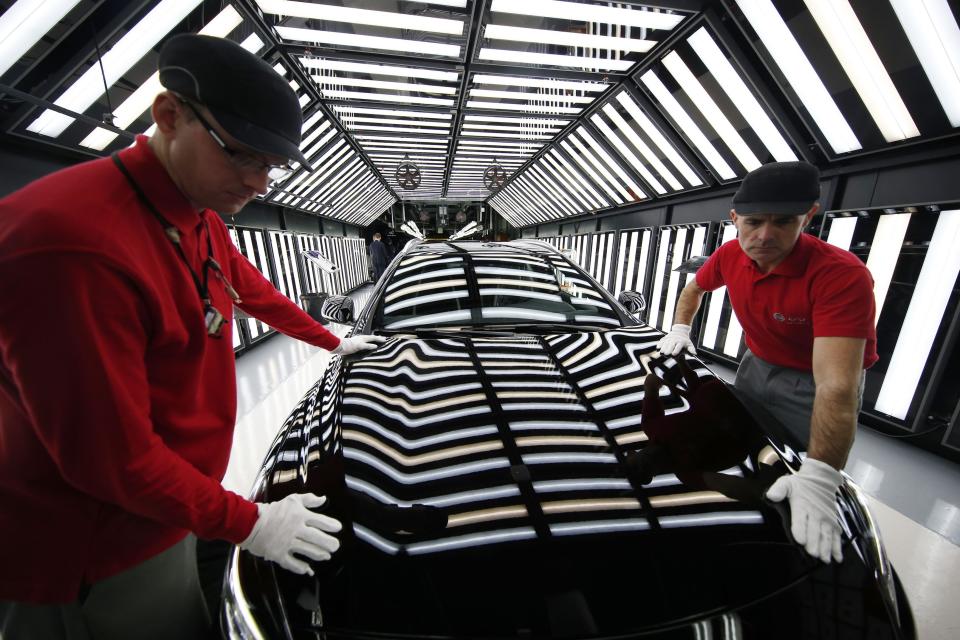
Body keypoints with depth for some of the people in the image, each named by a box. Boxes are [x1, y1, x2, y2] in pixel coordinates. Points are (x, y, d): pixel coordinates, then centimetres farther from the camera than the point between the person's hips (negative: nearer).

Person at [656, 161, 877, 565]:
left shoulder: (843, 275, -34)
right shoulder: (730, 256, -15)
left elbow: (836, 386, -42)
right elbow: (694, 289, 9)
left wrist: (818, 478, -48)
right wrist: (680, 329, -5)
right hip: (757, 365, 5)